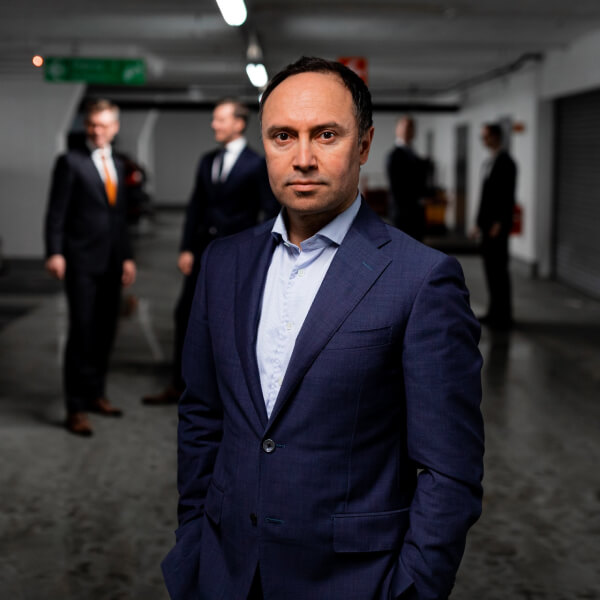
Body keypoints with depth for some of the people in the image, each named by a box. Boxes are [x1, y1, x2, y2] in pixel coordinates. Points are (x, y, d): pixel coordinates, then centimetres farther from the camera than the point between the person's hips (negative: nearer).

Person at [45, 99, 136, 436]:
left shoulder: (118, 166, 15)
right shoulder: (71, 162, -3)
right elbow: (57, 212, -8)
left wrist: (127, 257, 16)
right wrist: (55, 253, -18)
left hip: (112, 263, 6)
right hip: (82, 261, -6)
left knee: (105, 332, 11)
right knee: (82, 333, -6)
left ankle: (96, 394, 24)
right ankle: (76, 408, -1)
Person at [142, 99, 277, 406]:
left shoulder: (257, 165, -7)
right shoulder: (207, 161, 11)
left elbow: (271, 213, -7)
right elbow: (196, 205, 12)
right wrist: (187, 248, 5)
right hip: (204, 252, 6)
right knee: (186, 314, 7)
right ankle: (177, 386, 17)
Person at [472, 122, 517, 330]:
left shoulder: (505, 162, -11)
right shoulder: (490, 162, 17)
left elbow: (508, 196, -17)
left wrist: (499, 223, -20)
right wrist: (479, 223, 17)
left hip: (498, 225, -9)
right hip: (487, 223, 9)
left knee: (498, 266, -8)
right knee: (490, 265, 10)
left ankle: (503, 316, -3)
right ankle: (495, 311, 16)